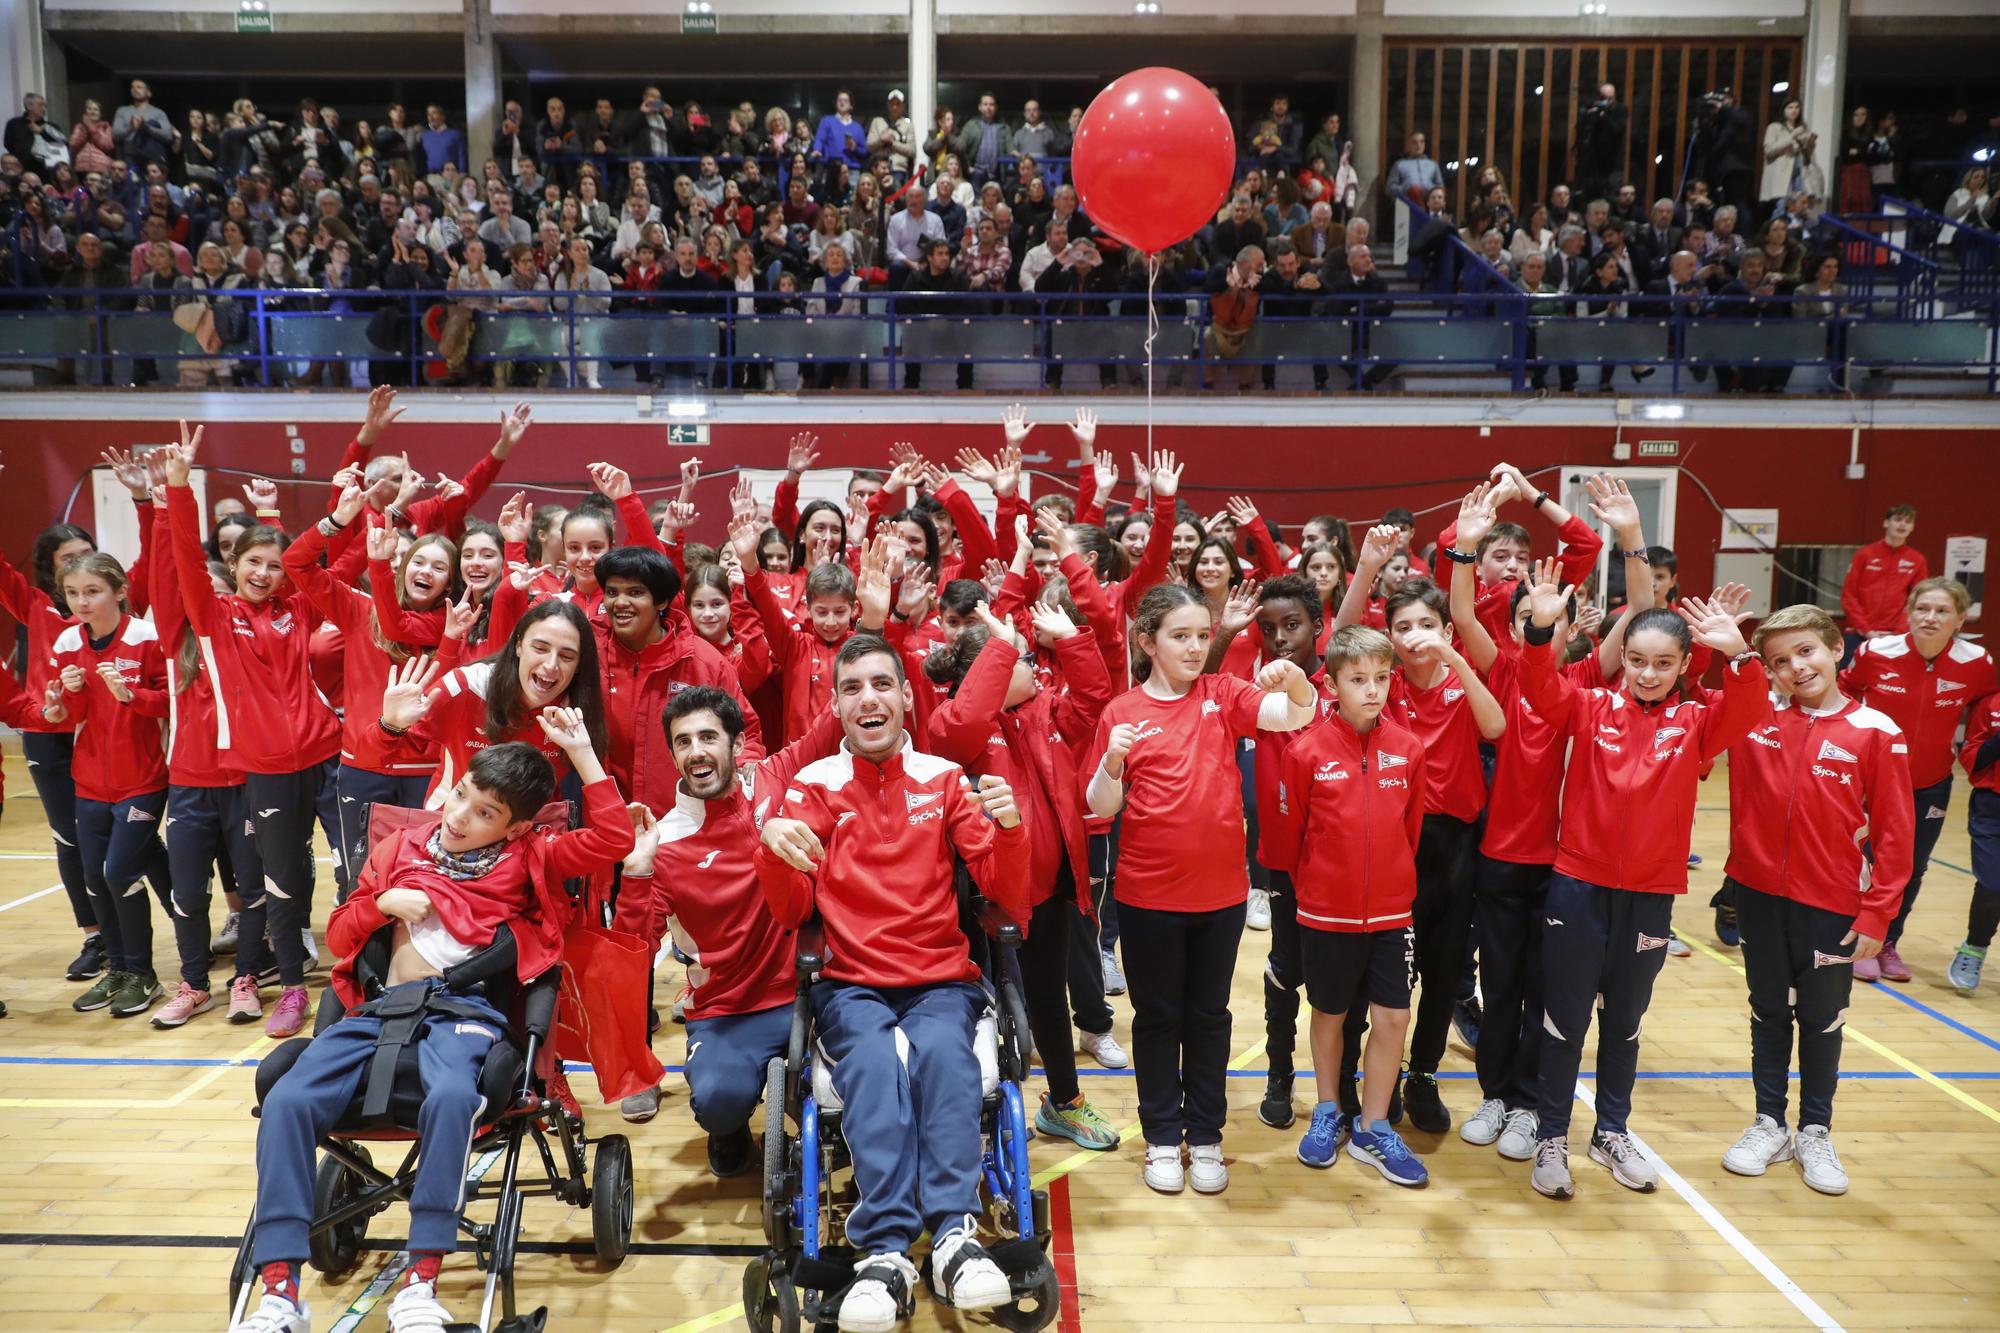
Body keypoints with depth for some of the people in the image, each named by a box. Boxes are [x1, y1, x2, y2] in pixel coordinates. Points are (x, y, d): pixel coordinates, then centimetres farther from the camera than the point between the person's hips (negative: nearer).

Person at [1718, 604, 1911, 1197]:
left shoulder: (1877, 732, -8)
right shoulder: (1754, 714, -3)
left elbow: (1894, 834, -6)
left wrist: (1877, 914, -8)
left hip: (1832, 905, -2)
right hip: (1759, 895, 2)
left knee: (1822, 1020, 12)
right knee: (1768, 1013, 16)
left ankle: (1815, 1132, 30)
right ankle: (1769, 1124, 30)